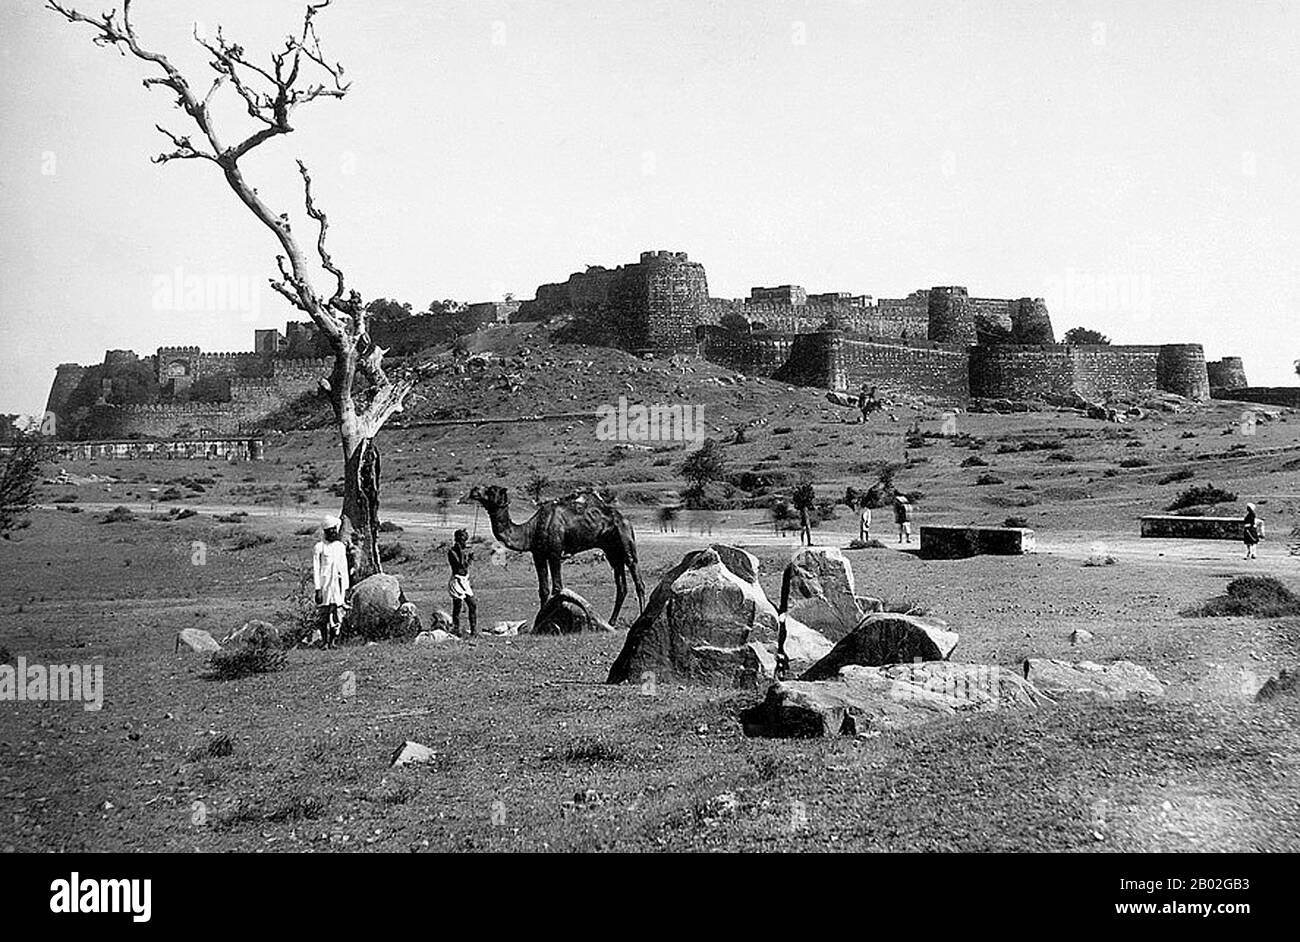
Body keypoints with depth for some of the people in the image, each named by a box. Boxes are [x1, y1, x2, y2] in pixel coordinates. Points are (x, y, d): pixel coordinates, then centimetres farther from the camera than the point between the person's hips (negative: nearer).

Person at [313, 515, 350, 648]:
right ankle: (326, 642, -2)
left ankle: (334, 642, 8)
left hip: (339, 583, 5)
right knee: (327, 615, -7)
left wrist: (346, 588, 13)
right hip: (326, 584, -5)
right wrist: (318, 589, -11)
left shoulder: (341, 546, 13)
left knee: (339, 615, 2)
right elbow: (315, 569, -5)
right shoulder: (319, 547, -3)